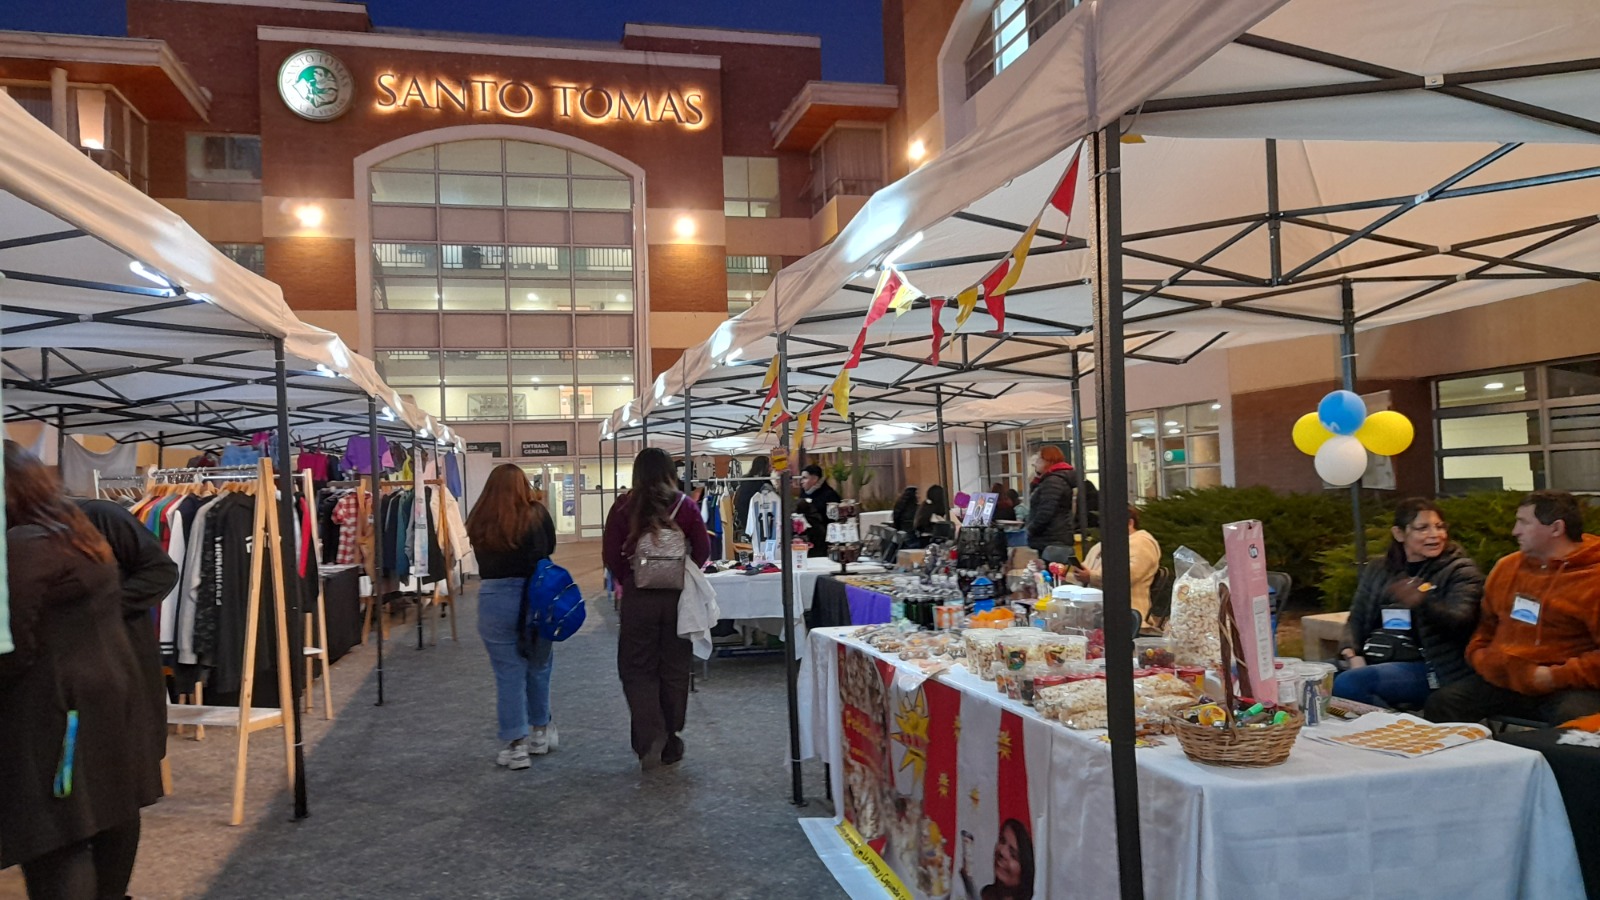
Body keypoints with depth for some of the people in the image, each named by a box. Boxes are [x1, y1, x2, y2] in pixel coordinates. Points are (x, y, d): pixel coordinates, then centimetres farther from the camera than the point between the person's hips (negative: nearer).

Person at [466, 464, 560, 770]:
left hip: (495, 600, -1)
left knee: (508, 674, 6)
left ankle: (516, 745, 8)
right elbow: (550, 547, 6)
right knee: (539, 667, 18)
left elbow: (482, 560, 4)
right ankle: (540, 732, 31)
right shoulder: (536, 515, -5)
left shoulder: (479, 522, -3)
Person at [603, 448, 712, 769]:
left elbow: (610, 555, -6)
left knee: (637, 669, 10)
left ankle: (650, 737, -7)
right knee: (674, 670, 13)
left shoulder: (624, 507, -5)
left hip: (638, 596, -1)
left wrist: (626, 579, 9)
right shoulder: (684, 505, -3)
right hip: (677, 596, 1)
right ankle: (670, 744, 22)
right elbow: (703, 549, -2)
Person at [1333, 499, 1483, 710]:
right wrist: (1352, 654, -4)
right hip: (1373, 662, 5)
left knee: (1348, 683, -30)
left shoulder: (1460, 570, 2)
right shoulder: (1378, 571, 17)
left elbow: (1459, 623, -14)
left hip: (1426, 668, -5)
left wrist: (1422, 602, -36)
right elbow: (1357, 620, 18)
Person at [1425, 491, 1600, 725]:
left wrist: (1556, 677, -17)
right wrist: (1479, 657, 12)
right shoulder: (1506, 567, 16)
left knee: (1574, 722, -36)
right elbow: (1487, 625, 30)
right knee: (1441, 704, -14)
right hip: (1502, 681, 5)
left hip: (1568, 687, -5)